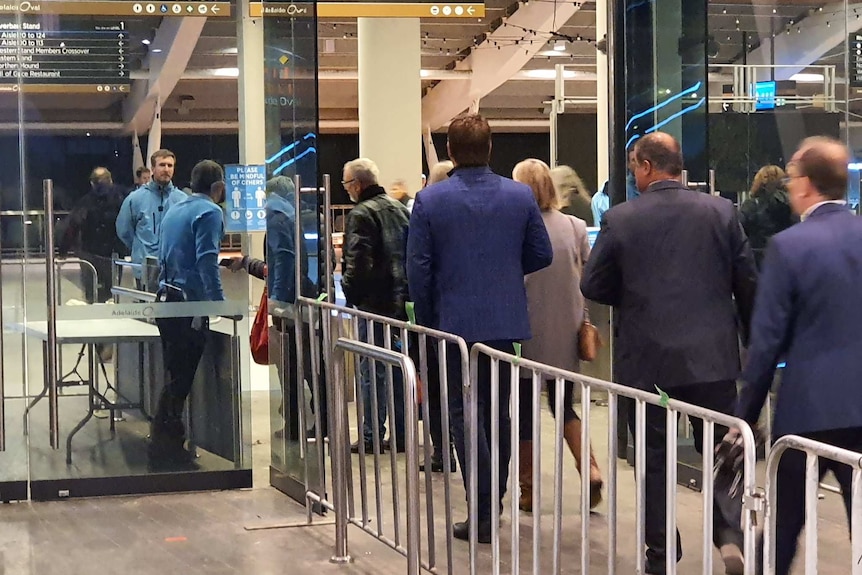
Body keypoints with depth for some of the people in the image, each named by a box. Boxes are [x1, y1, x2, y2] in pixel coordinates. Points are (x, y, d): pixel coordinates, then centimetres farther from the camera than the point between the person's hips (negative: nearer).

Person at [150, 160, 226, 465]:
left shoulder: (174, 210, 17)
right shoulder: (210, 212, -9)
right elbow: (207, 262, -19)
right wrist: (220, 303, -22)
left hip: (165, 300, 9)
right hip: (189, 303, -9)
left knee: (175, 376, 15)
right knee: (180, 380, -4)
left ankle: (168, 444, 20)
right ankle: (166, 448, -1)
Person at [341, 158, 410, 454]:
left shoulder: (361, 214, -11)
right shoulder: (400, 210, 12)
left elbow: (358, 262, -19)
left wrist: (350, 291, -7)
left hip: (374, 302, -7)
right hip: (402, 300, 7)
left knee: (372, 371, -2)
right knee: (399, 368, 11)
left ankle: (372, 436, 1)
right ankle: (400, 434, 15)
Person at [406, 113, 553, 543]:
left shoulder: (430, 201, -9)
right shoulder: (521, 196, -1)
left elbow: (418, 269, -7)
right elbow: (542, 255, 5)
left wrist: (427, 322, 5)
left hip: (457, 323, -3)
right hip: (508, 322, 3)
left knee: (464, 414, 3)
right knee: (498, 412, 16)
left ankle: (482, 512, -4)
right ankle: (494, 499, 27)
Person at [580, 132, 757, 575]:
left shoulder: (620, 219, -7)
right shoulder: (721, 211, -2)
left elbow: (593, 286, -2)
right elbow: (747, 283, 1)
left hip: (647, 359, -1)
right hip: (713, 356, 1)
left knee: (654, 459, 10)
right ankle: (731, 533, -6)